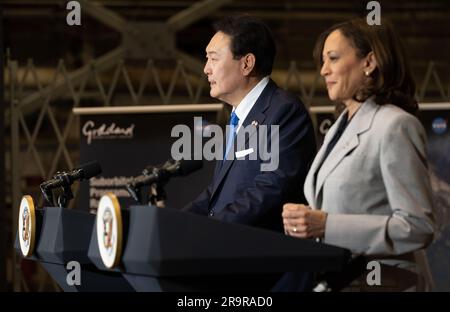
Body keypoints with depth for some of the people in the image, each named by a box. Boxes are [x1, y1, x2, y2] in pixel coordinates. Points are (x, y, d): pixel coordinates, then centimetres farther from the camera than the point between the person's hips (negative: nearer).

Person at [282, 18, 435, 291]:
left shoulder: (396, 126, -12)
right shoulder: (339, 129, 14)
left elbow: (417, 227, -18)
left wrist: (326, 225, -22)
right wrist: (305, 222, -1)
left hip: (380, 281, -7)